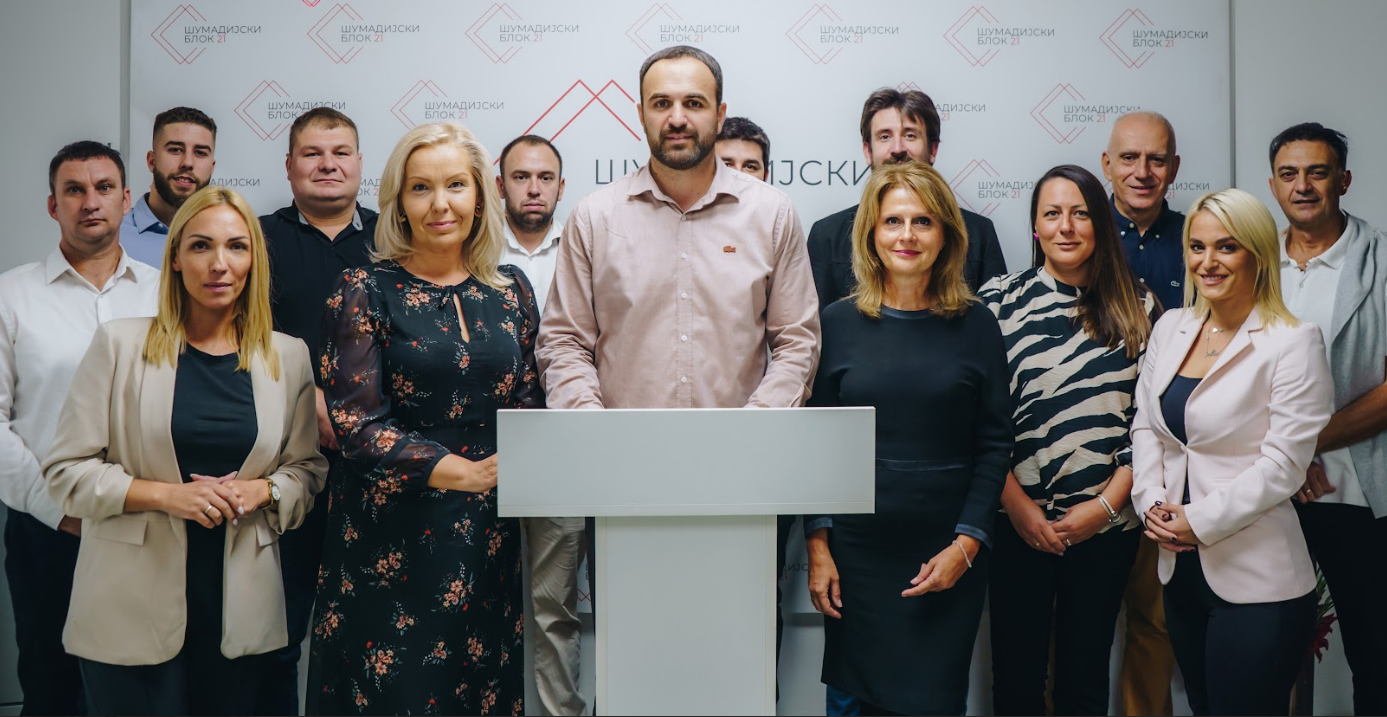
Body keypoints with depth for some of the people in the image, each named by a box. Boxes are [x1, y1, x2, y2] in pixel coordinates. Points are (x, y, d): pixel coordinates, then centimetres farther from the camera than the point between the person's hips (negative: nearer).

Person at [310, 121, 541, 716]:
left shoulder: (511, 289, 8)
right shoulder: (364, 292, -3)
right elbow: (356, 423, -10)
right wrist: (466, 472, -15)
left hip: (491, 534, 4)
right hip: (394, 534, -3)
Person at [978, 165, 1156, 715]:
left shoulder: (1137, 307, 4)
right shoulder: (1000, 300, -1)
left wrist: (1107, 504, -6)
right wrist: (1018, 505, -8)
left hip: (1106, 524, 1)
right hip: (1019, 522, -1)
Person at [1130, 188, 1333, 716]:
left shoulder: (1293, 344, -10)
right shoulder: (1171, 328, 8)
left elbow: (1282, 464, -15)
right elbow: (1145, 425, 10)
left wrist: (1198, 520, -14)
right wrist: (1151, 503, -5)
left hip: (1257, 584, -6)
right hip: (1181, 569, 6)